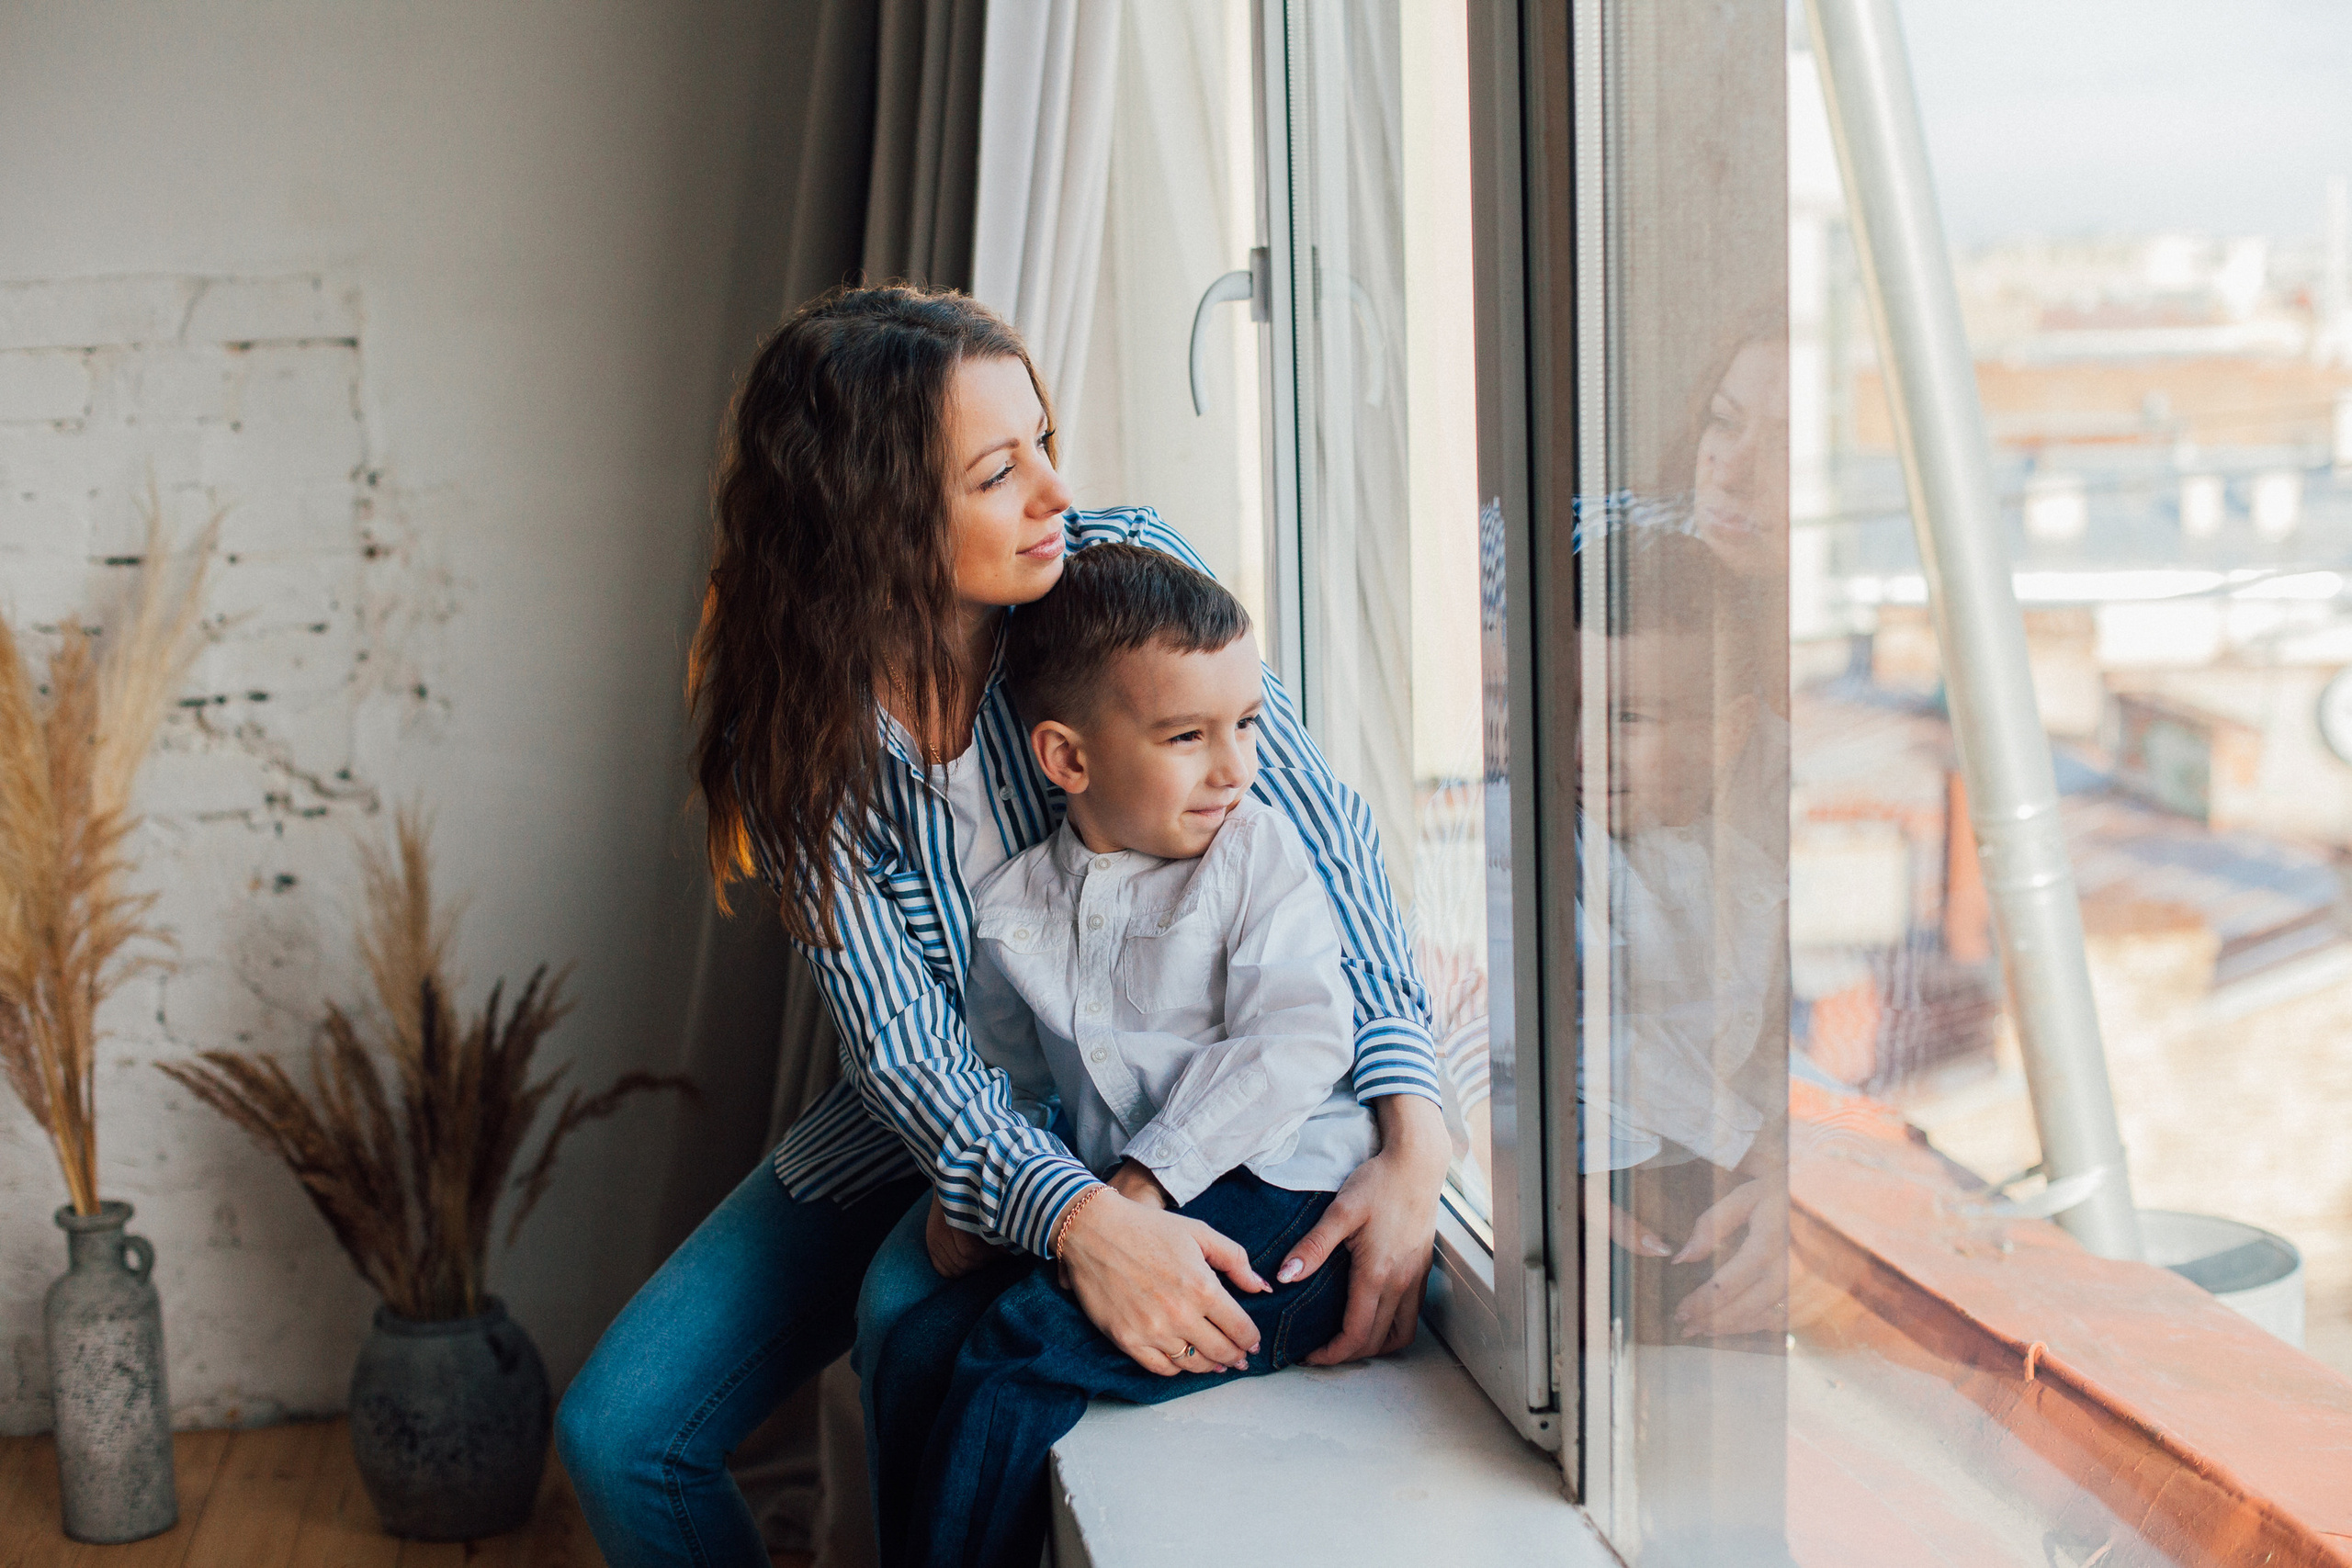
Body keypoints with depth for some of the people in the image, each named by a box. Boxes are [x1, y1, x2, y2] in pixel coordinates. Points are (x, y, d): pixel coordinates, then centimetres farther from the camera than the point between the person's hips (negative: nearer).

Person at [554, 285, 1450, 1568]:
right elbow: (900, 1038, -22)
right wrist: (1078, 1218, -41)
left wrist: (1414, 1136, -32)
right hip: (933, 1126, 2)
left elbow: (1320, 835, -18)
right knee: (617, 1437, -6)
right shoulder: (790, 724, -16)